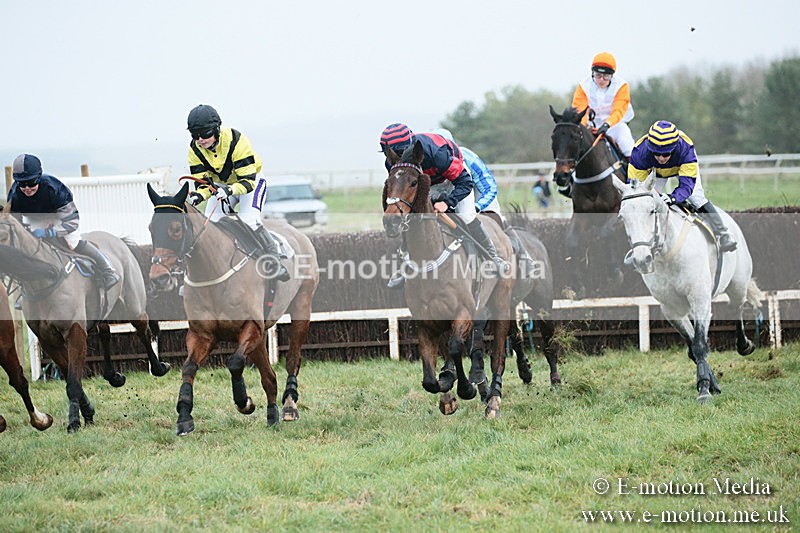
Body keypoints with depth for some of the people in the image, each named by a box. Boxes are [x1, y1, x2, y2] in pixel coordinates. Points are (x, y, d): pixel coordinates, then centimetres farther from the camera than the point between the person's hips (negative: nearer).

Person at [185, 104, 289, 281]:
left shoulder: (236, 141, -34)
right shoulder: (195, 150, -19)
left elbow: (248, 181, -35)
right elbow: (203, 182, -16)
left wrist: (229, 190, -54)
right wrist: (199, 195, -40)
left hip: (250, 181, -5)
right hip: (221, 185, 5)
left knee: (249, 222, -26)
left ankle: (276, 264, -14)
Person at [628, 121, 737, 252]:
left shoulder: (686, 149, -46)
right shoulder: (640, 152, -43)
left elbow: (687, 183, -48)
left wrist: (673, 197, -68)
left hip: (684, 166, -2)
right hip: (656, 172, 2)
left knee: (696, 198, -15)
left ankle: (723, 235, -2)